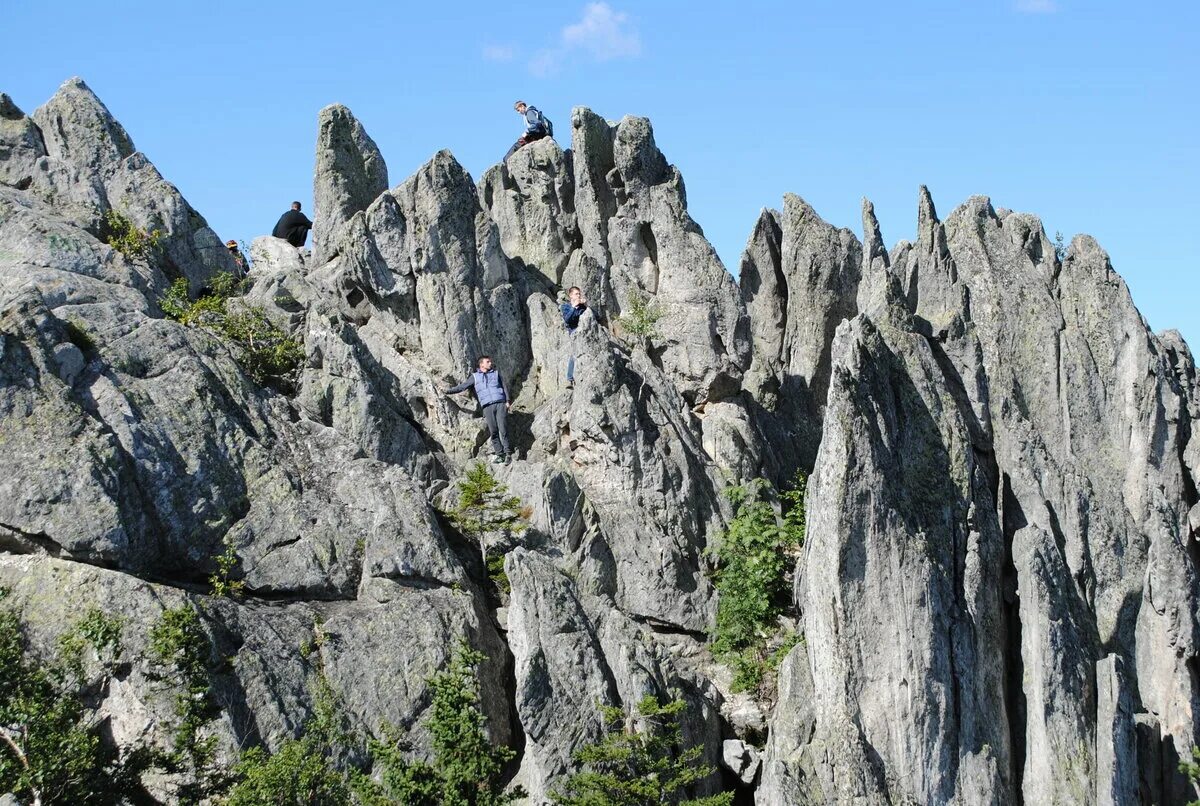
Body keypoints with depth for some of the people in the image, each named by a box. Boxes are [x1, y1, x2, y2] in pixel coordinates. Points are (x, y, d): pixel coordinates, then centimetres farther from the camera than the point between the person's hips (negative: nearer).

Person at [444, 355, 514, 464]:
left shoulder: (496, 373, 19)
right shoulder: (475, 376, 16)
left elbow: (504, 387, 16)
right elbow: (462, 386, 16)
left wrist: (508, 401, 5)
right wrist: (448, 391, 10)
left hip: (500, 403, 0)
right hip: (487, 406, 0)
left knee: (503, 429, -10)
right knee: (493, 432, -6)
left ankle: (508, 453, -8)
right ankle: (499, 455, -3)